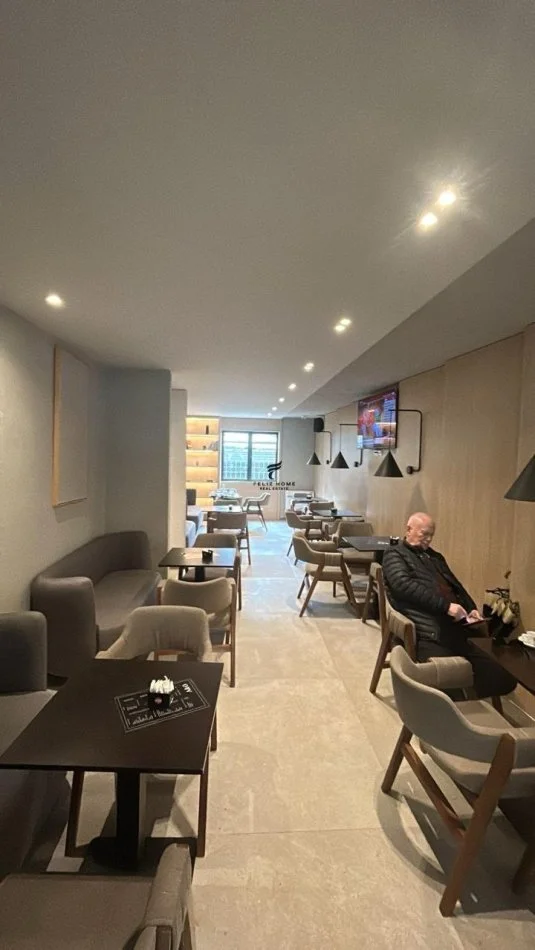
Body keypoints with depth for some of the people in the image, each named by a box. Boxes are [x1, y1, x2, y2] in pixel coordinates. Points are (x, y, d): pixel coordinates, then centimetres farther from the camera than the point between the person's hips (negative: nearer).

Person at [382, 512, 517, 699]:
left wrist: (471, 609, 8)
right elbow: (405, 586, -12)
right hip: (431, 634, -7)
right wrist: (446, 605, -18)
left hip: (459, 628, 7)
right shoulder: (395, 555, 4)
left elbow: (456, 586, 28)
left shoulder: (435, 557, 28)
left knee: (503, 678, -7)